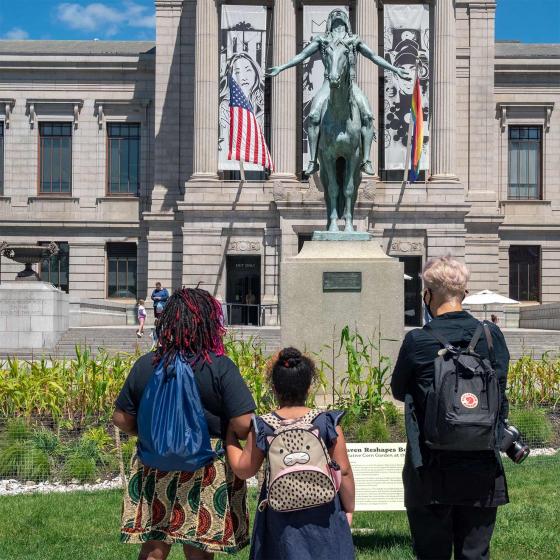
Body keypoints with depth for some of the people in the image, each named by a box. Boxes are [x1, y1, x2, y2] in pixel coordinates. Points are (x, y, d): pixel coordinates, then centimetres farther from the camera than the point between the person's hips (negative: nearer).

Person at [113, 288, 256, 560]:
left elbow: (121, 420, 2)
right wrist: (215, 429, 3)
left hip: (154, 466, 3)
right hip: (207, 474, -3)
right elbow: (243, 426, -19)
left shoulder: (145, 365, -3)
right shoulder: (221, 367, -14)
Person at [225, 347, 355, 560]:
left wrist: (230, 433, 14)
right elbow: (344, 471, -5)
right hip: (322, 512, -1)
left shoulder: (262, 427, -6)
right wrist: (349, 508, 8)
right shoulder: (327, 422, -7)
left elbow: (243, 469, 2)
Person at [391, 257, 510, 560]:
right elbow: (501, 396, 5)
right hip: (482, 469, 2)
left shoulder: (417, 341, -10)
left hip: (432, 471, -2)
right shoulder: (492, 335, -2)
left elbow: (398, 391, 6)